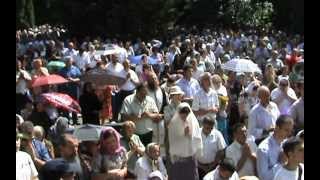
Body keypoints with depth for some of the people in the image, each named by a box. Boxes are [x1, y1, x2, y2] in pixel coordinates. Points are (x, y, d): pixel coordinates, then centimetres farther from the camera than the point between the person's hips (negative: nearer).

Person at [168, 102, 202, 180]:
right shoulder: (173, 124, -11)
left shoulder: (193, 122, -5)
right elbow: (173, 142, -13)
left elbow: (198, 139, -5)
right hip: (178, 158, -2)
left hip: (191, 158, 2)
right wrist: (184, 135, -22)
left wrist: (191, 135, -22)